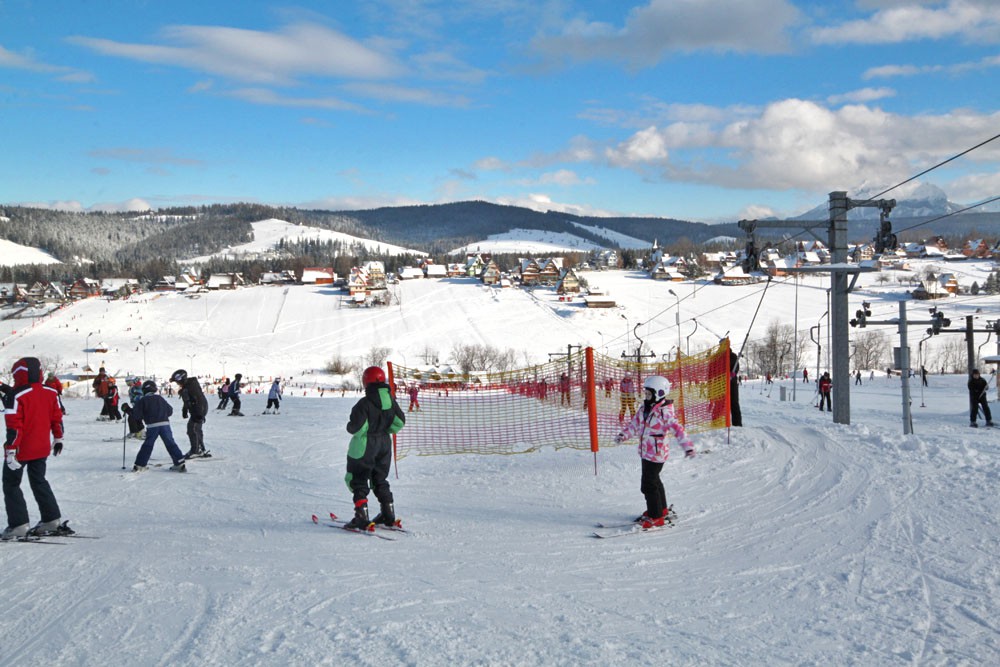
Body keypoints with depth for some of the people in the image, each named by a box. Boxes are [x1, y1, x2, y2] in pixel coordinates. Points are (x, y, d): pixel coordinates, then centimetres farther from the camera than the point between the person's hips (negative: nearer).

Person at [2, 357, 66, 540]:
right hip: (42, 449, 6)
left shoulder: (16, 395, -17)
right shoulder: (50, 393, 2)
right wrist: (58, 439, 21)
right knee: (39, 482, 20)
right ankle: (52, 521, 18)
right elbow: (57, 418, 10)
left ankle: (18, 526, 1)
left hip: (21, 449, -6)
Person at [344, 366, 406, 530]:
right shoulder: (390, 400, 1)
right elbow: (400, 421, 7)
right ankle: (388, 515, 20)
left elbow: (357, 426, -23)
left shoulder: (365, 403, -20)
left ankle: (362, 518, -5)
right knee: (380, 479, 19)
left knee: (359, 481, 3)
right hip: (384, 443, 7)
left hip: (365, 446, -7)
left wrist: (351, 427, 0)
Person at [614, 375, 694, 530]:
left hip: (656, 454, -9)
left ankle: (656, 517, 3)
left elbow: (677, 429, -26)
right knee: (654, 481, 22)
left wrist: (688, 446, -34)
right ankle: (662, 510, 39)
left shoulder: (664, 413, -19)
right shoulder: (645, 409, 7)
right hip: (646, 452, 9)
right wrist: (623, 435, 5)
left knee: (648, 485, -7)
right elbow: (635, 424, 17)